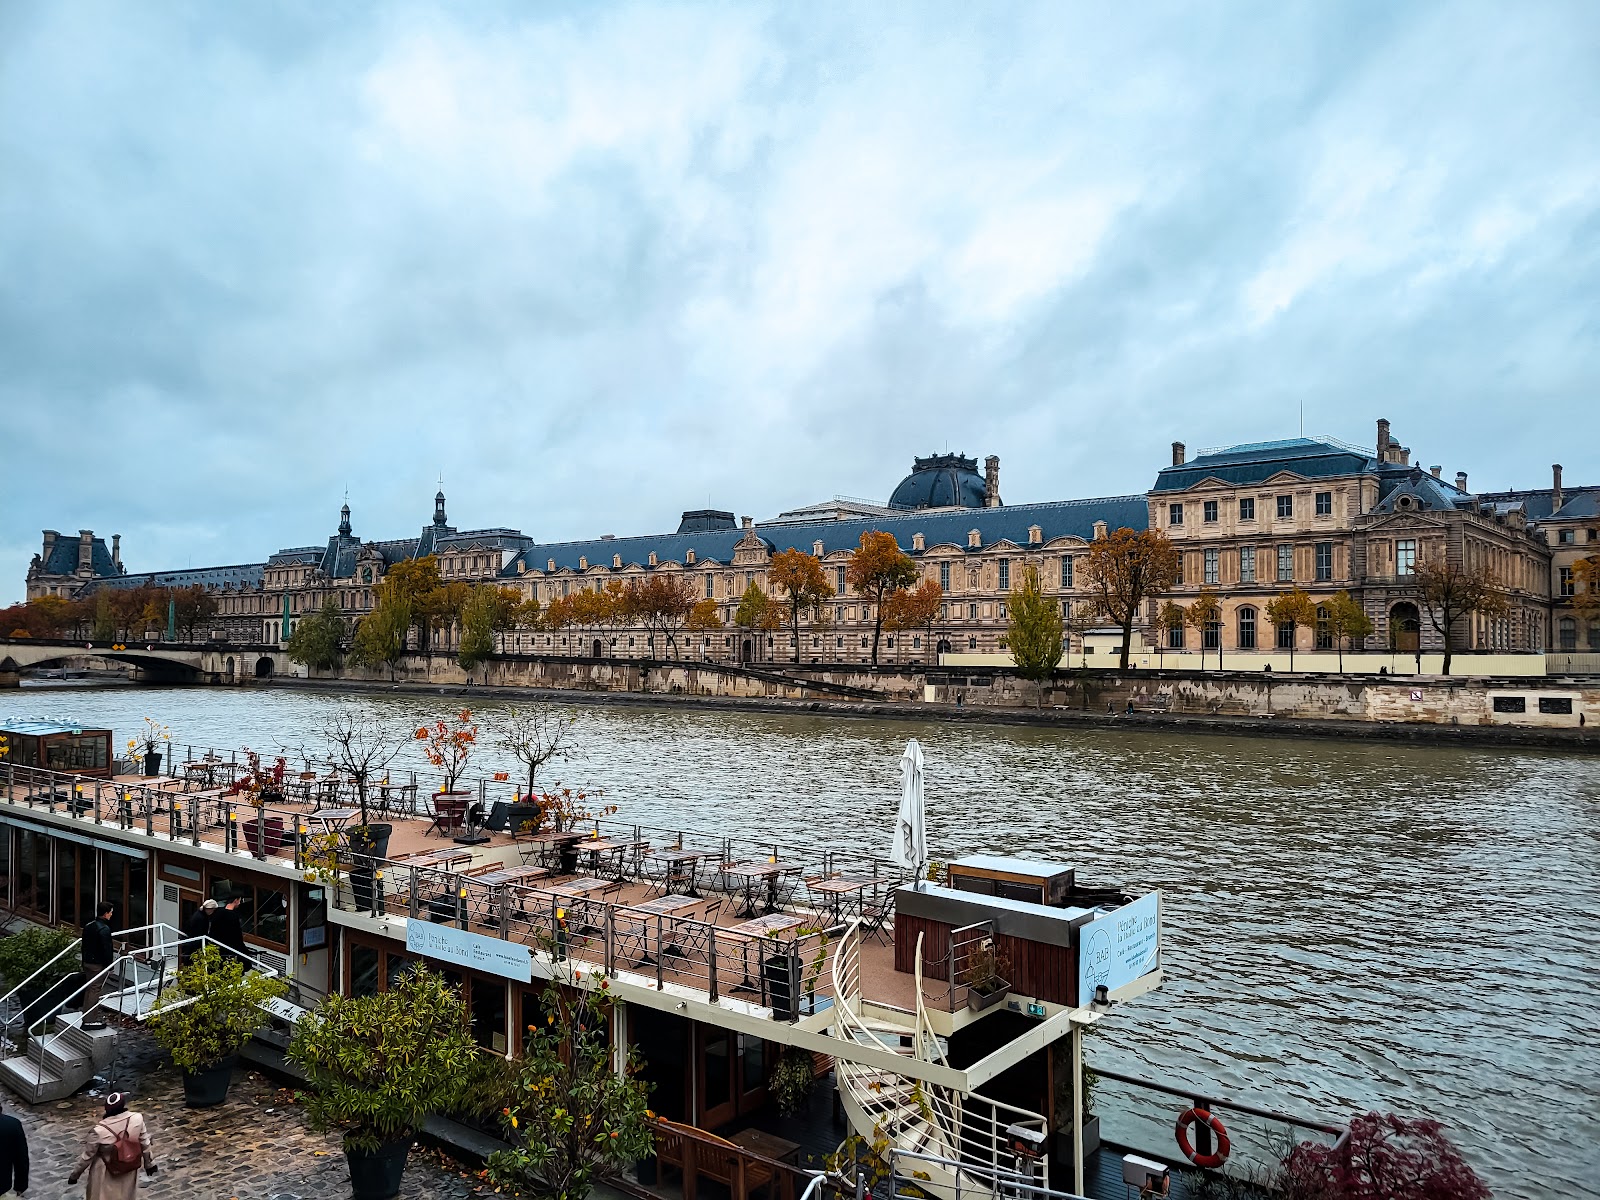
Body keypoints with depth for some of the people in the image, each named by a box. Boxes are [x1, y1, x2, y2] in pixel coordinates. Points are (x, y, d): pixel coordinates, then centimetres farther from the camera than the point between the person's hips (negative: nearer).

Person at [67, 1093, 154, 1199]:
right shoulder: (137, 1119, -23)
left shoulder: (100, 1130, -29)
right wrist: (149, 1163, 7)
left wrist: (75, 1174, 4)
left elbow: (88, 1155, -14)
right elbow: (145, 1143, -9)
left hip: (106, 1175, -2)